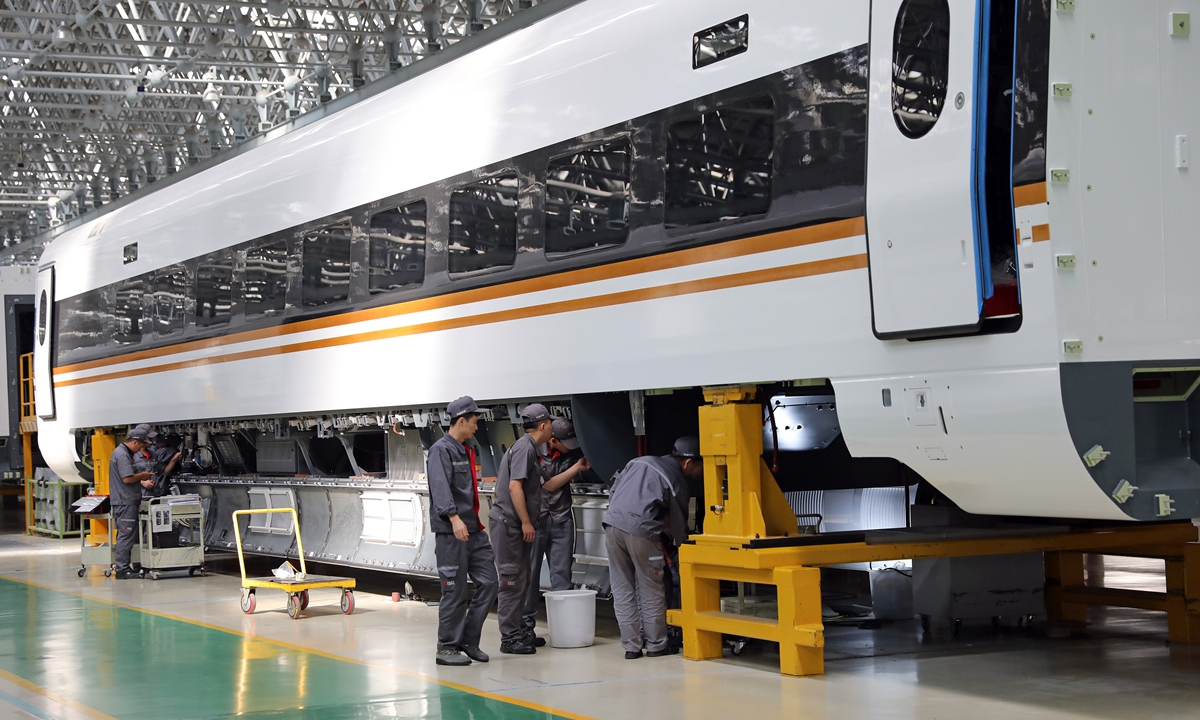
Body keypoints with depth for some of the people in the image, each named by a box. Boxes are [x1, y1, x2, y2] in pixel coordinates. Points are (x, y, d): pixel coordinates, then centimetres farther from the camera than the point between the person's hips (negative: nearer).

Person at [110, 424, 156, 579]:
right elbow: (127, 478, -22)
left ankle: (124, 567, 18)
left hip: (127, 501, 11)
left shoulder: (127, 453, 18)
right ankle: (122, 570, -6)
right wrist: (143, 476, -7)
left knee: (125, 536, 14)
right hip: (125, 501, -11)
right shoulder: (122, 454, -16)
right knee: (126, 536, -8)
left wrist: (142, 482, 11)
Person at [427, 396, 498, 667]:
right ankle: (447, 648, 6)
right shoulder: (441, 449, -9)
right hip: (450, 532, -9)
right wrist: (454, 517, -35)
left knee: (488, 583, 5)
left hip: (473, 530, 9)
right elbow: (440, 487, -23)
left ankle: (469, 641, 16)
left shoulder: (466, 451, 19)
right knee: (455, 591, -4)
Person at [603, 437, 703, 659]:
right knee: (651, 590, 8)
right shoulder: (676, 480, 5)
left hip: (613, 525, 5)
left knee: (622, 590, 9)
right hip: (641, 532, -5)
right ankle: (656, 644, 14)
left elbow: (612, 493, 20)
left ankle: (631, 646, 11)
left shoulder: (638, 462, 20)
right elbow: (678, 523, 11)